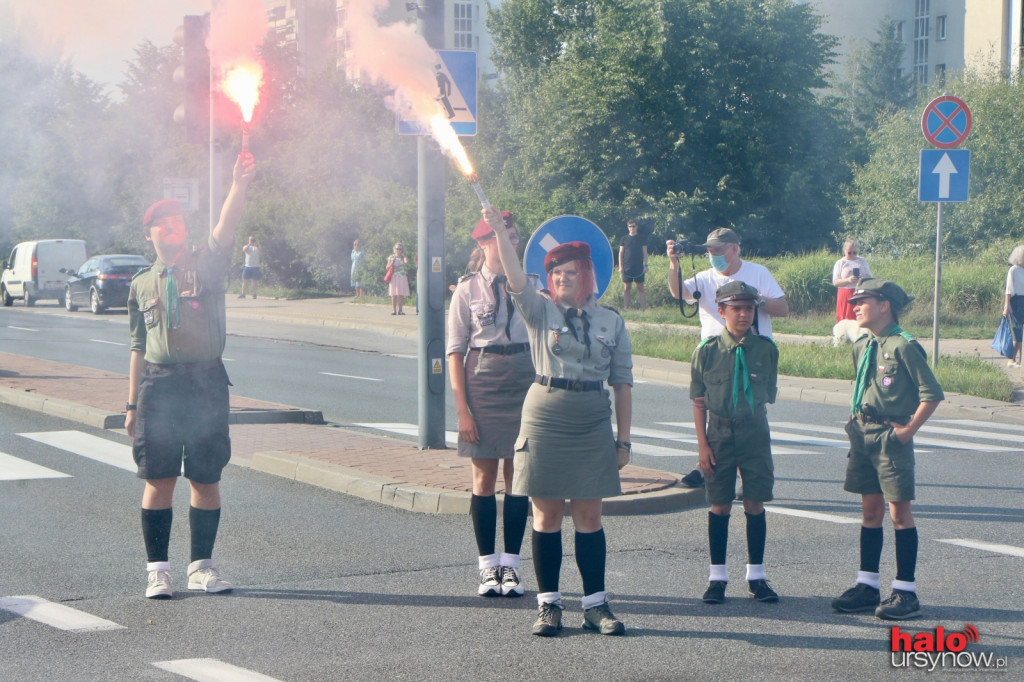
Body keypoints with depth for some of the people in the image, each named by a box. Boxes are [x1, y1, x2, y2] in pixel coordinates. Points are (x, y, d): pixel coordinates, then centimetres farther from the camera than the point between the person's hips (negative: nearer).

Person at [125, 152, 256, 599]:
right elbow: (138, 347, 14)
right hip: (158, 385, 1)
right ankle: (158, 570, 6)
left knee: (206, 479, 3)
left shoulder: (206, 267, 6)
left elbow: (225, 229, -12)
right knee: (158, 480, -1)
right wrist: (132, 405, 10)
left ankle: (201, 566, 15)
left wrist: (239, 187, -29)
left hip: (206, 383, -1)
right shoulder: (142, 285, 12)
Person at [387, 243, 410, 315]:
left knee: (401, 295, -3)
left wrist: (404, 254, -4)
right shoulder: (391, 257, 8)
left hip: (402, 277, 0)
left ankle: (400, 310, 2)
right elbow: (387, 268, 7)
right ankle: (394, 310, 0)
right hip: (394, 277, 0)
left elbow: (406, 262, -15)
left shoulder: (403, 257, 7)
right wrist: (392, 263, -11)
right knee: (394, 295, -3)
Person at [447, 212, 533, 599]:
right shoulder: (468, 289, 0)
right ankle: (487, 566, 12)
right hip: (482, 384, -1)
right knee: (484, 476, 3)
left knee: (517, 476, 4)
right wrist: (462, 407, -7)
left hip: (525, 384, 1)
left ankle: (510, 566, 11)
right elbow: (455, 351, 0)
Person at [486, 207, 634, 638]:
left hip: (593, 422, 1)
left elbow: (623, 383, 8)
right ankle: (548, 604, 8)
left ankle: (595, 604, 9)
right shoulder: (540, 310, 3)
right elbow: (516, 280, -16)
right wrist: (498, 231, -28)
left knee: (589, 514, 4)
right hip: (545, 416, -1)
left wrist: (623, 439, 5)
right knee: (546, 512, 2)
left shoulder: (610, 322, 7)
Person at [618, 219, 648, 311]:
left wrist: (645, 265, -1)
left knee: (640, 288, -2)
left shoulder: (641, 239, 7)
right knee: (626, 288, 0)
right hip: (627, 268, 1)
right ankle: (625, 308, 2)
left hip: (639, 268, -1)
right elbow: (621, 253, 9)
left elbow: (645, 253, 8)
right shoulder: (624, 239, 9)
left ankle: (643, 308, -4)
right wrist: (620, 267, 0)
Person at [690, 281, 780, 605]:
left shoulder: (766, 349, -1)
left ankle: (756, 575, 15)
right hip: (719, 433, -1)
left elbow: (770, 393, 9)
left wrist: (753, 420, 9)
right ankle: (717, 576, 15)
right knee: (719, 506, 5)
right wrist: (703, 444, -4)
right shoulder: (707, 351, -4)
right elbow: (699, 402, 0)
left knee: (755, 504, 4)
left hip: (755, 434, 1)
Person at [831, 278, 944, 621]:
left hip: (890, 436, -8)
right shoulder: (861, 346, 11)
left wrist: (908, 429, -13)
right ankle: (867, 586, 18)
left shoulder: (903, 346, -14)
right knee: (870, 509, 12)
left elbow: (932, 394, -14)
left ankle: (906, 592, 2)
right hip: (862, 434, 8)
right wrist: (856, 419, 13)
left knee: (899, 511, -3)